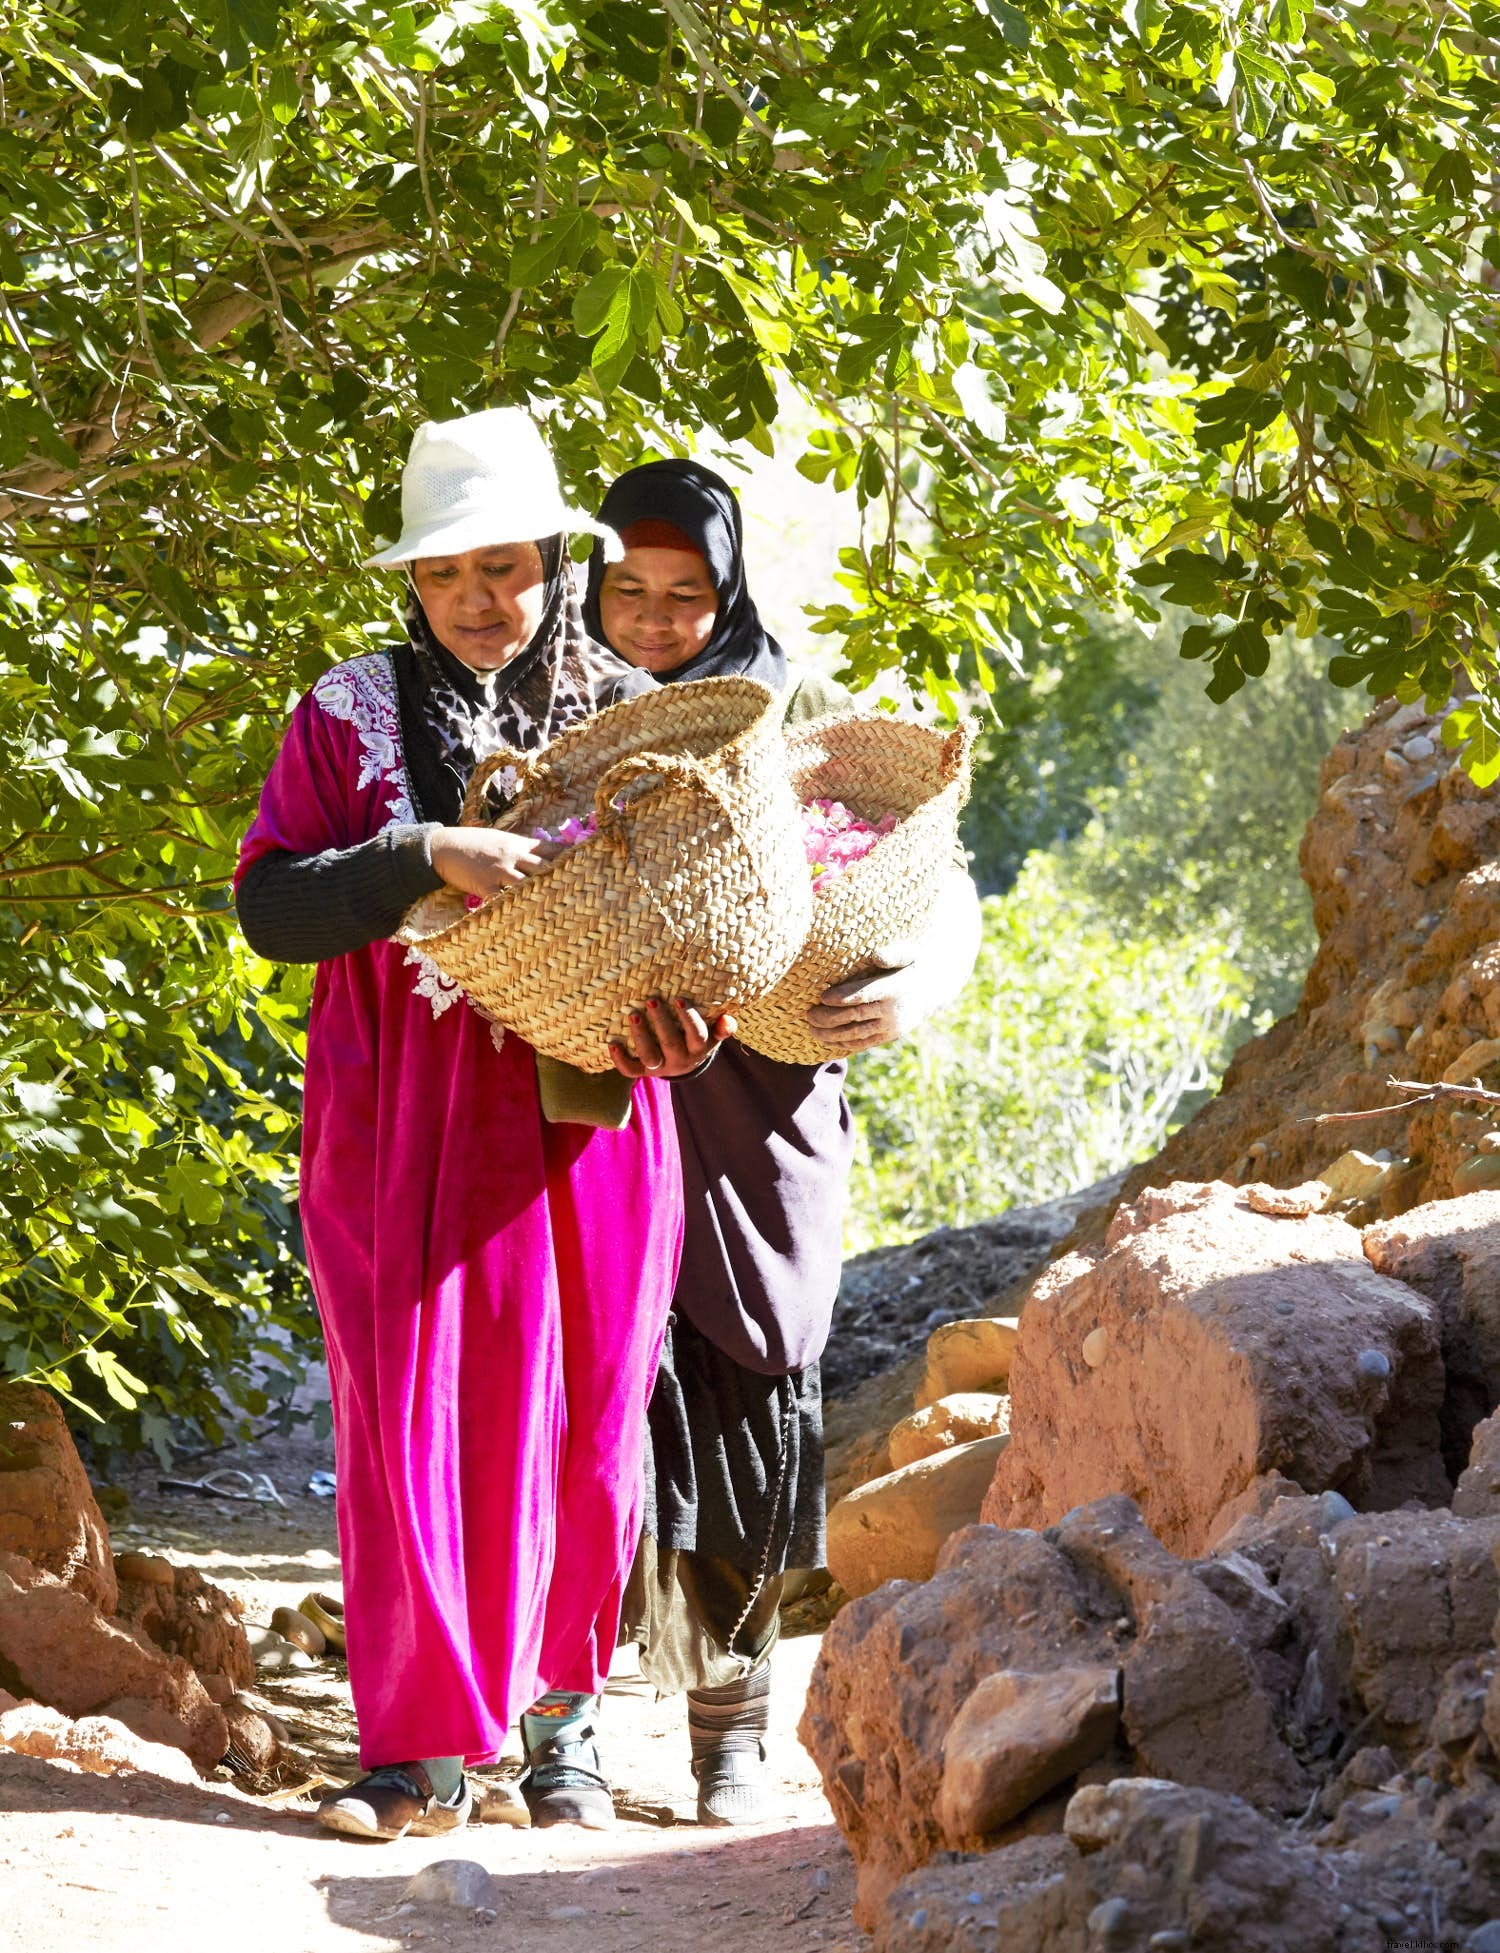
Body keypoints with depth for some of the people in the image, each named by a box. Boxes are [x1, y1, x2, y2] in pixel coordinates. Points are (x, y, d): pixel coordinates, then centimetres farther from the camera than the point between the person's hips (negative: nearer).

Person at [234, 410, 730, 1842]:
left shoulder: (627, 713, 7)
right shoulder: (350, 715, 4)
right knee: (407, 1417, -4)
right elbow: (270, 905, -4)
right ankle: (423, 1751, 0)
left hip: (581, 1123, 1)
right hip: (398, 1126, -1)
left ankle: (558, 1701, 23)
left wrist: (681, 1009, -10)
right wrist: (429, 855, -20)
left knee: (573, 1422, 3)